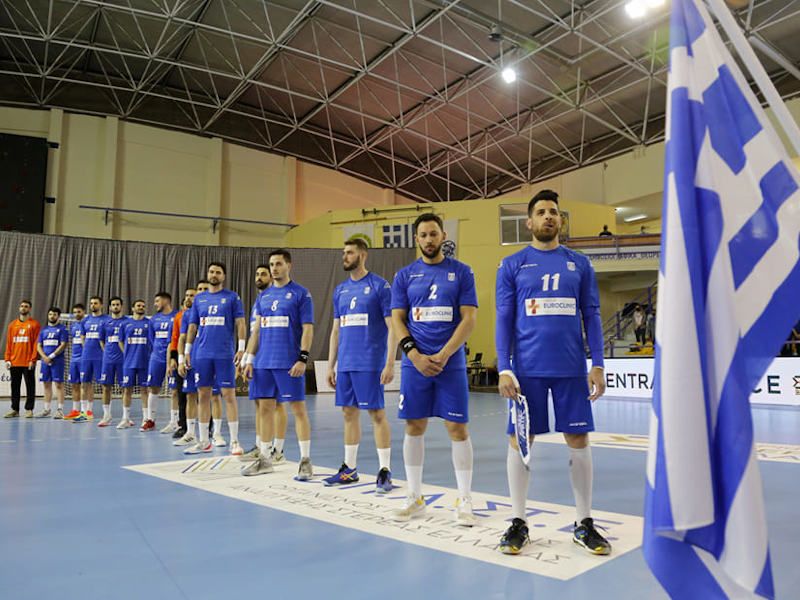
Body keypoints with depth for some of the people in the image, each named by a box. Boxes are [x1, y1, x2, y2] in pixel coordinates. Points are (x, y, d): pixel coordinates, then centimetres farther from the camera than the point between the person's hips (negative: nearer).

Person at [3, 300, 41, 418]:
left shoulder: (34, 324, -1)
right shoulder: (12, 324, 12)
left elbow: (36, 343, -6)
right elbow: (8, 343, 11)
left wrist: (33, 359, -13)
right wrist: (7, 359, 3)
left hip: (28, 363, -4)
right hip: (14, 362, 4)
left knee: (30, 386, 2)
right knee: (15, 386, 9)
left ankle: (29, 409, 8)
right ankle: (14, 409, 16)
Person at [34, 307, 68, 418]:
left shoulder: (62, 329, -1)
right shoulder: (44, 329, 15)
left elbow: (63, 345, -9)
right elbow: (39, 346, 12)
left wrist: (51, 356, -14)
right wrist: (44, 357, -5)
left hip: (57, 361, -5)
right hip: (45, 360, 6)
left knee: (59, 384, -5)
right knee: (47, 385, 10)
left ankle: (60, 410, -3)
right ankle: (46, 410, 17)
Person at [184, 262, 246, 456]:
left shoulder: (232, 297, 2)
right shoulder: (199, 298, 13)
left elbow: (240, 323, -2)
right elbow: (192, 326, 15)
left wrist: (241, 347, -11)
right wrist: (187, 350, 10)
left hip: (225, 354, -4)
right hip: (202, 354, 4)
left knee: (228, 395, -3)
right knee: (203, 395, 8)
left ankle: (234, 441, 3)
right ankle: (204, 441, 18)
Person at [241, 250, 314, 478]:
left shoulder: (301, 294, -2)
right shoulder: (263, 296, 14)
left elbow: (307, 329, -7)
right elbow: (257, 330, 15)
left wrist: (303, 358, -16)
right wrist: (249, 358, 9)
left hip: (289, 363, -6)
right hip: (264, 362, 6)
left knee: (298, 408, -2)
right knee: (265, 407, 10)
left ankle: (305, 460, 5)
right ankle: (265, 459, 22)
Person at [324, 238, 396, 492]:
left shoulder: (379, 286, -6)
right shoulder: (340, 290, 13)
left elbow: (392, 328, -9)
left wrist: (390, 364, -15)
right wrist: (331, 366, 13)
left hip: (370, 363, -6)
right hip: (345, 364, 6)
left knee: (376, 413, -2)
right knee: (349, 413, 11)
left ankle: (385, 471, 8)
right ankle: (349, 469, 22)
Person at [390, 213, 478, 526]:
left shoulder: (461, 272, 3)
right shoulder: (405, 275, 8)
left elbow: (469, 319, -3)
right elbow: (397, 319, 4)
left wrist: (442, 355, -13)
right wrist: (415, 355, -10)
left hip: (451, 363, -2)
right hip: (415, 363, 2)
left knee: (457, 429, 0)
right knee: (414, 427, 7)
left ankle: (464, 501, 13)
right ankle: (415, 498, 21)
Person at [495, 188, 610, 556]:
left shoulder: (579, 264, 10)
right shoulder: (512, 266, 5)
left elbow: (591, 316, 9)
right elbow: (504, 320, 2)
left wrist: (598, 365, 0)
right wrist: (504, 369, -6)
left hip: (571, 369, 2)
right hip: (527, 369, -1)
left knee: (578, 441, 5)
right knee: (520, 441, 3)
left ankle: (583, 523, 20)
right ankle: (518, 522, 17)